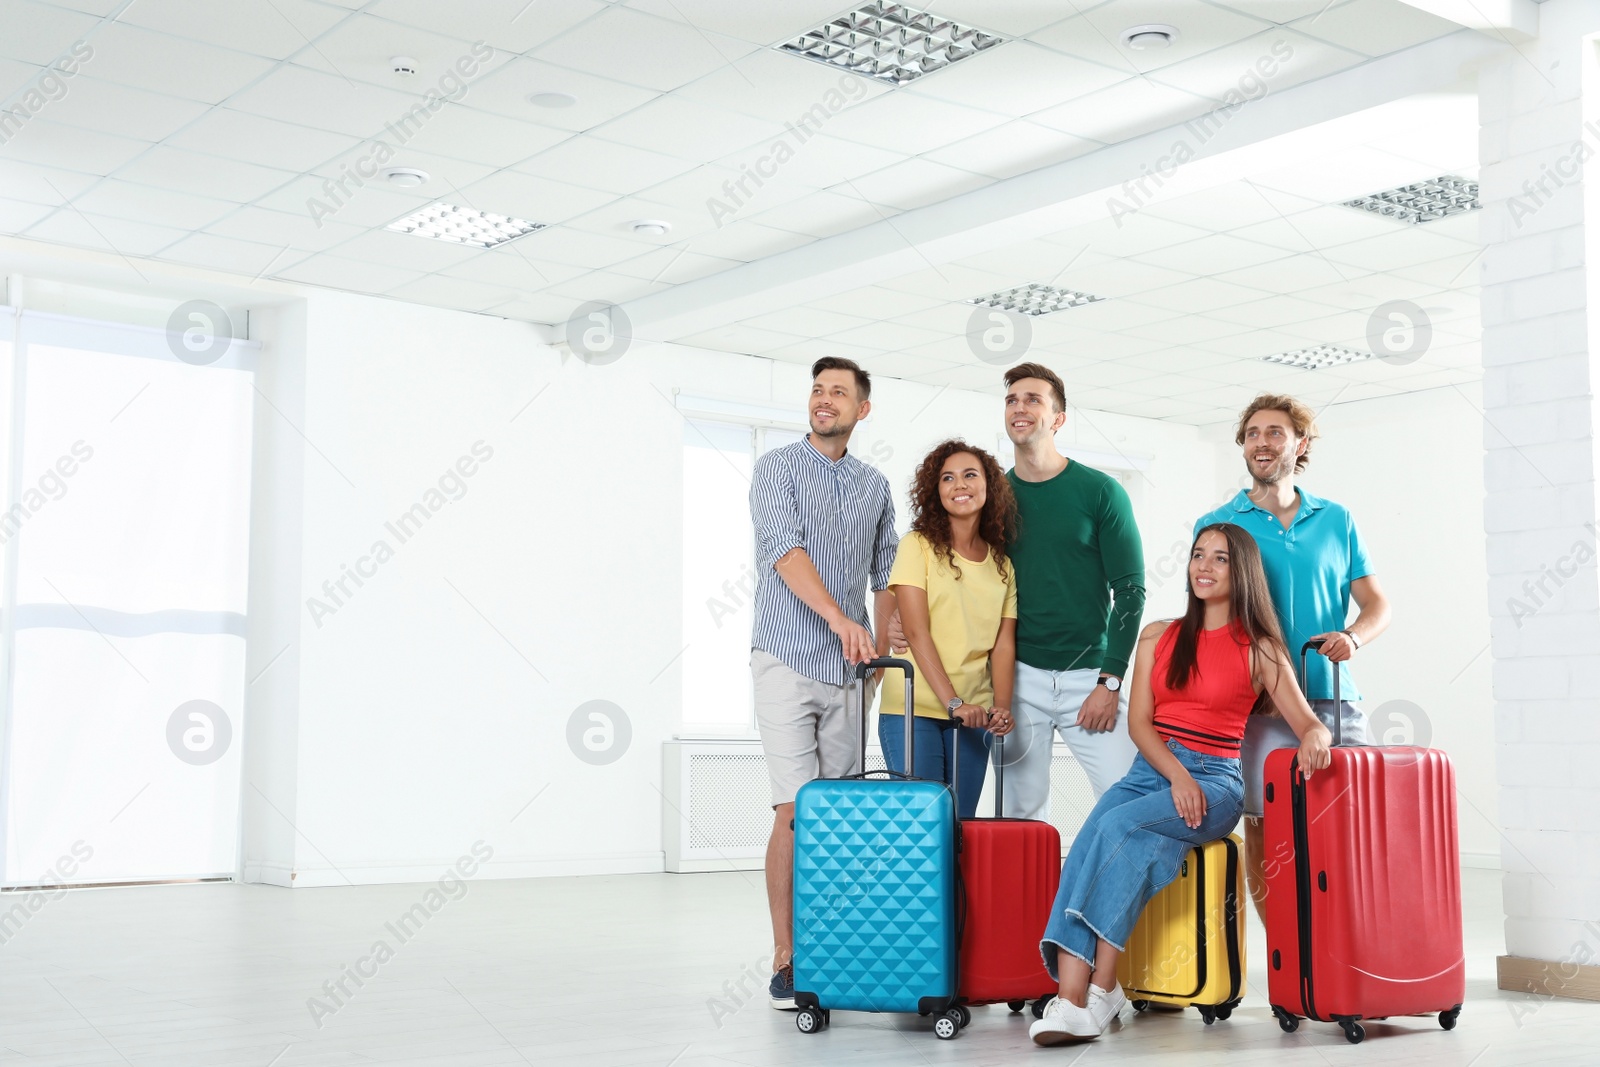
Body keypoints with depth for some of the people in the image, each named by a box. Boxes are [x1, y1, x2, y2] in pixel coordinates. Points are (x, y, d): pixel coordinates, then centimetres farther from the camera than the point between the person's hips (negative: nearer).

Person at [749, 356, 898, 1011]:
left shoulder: (875, 487, 15)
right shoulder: (776, 469, 0)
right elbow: (787, 551, -15)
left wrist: (882, 650, 8)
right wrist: (841, 619, -27)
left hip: (846, 669, 5)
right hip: (787, 659, -4)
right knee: (795, 810, -10)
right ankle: (786, 960, -6)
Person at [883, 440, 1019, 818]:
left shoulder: (1002, 563, 12)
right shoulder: (918, 546, -2)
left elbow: (1003, 643, 5)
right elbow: (917, 632, -10)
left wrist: (1002, 706, -11)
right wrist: (952, 702, -18)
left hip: (972, 715, 4)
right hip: (916, 711, -4)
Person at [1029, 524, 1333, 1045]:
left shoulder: (1259, 649, 5)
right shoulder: (1158, 636, 15)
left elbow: (1309, 723, -3)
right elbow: (1138, 720, 6)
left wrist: (1315, 739, -28)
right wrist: (1177, 774, -12)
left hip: (1214, 780, -3)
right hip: (1149, 770, 3)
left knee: (1120, 827, -32)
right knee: (1091, 840, -29)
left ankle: (1100, 987, -29)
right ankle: (1071, 994, -39)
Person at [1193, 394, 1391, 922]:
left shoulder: (1335, 520, 13)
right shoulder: (1217, 525, 8)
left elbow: (1377, 604, 12)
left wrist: (1352, 637, -11)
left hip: (1333, 700, 2)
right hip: (1257, 706, -1)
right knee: (1264, 833, -5)